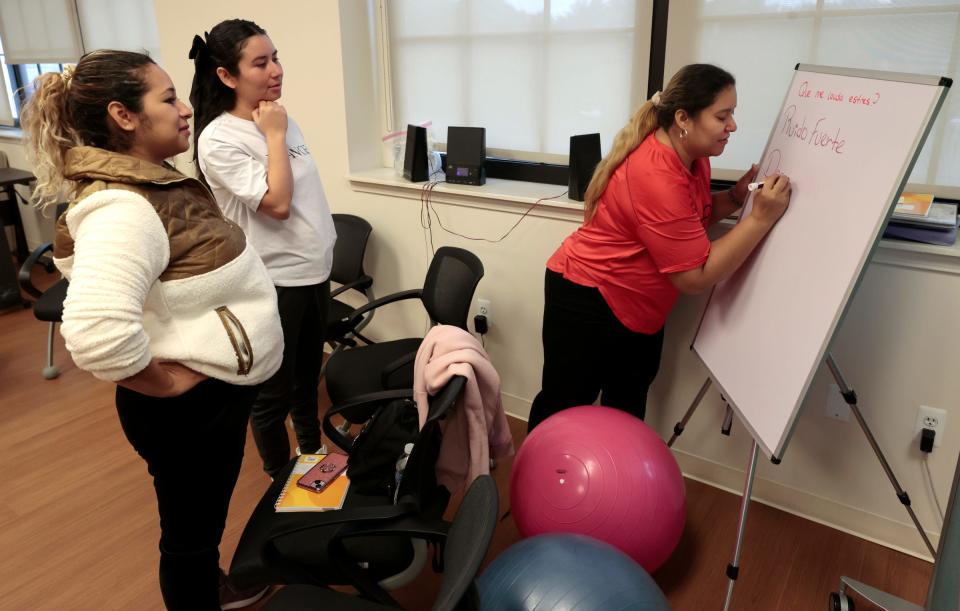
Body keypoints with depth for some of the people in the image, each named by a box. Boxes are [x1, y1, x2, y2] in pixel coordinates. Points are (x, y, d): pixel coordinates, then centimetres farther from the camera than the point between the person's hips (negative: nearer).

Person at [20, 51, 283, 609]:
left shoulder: (155, 182, 3)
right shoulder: (123, 208, -28)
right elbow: (95, 332, -42)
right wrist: (169, 383, -25)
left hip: (218, 388, 10)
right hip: (191, 405, -10)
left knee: (205, 518, 30)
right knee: (191, 528, 14)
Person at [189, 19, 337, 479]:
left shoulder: (282, 121, 6)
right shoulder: (218, 139, -17)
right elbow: (277, 203, -24)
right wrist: (273, 136, -17)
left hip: (314, 271, 8)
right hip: (273, 283, -7)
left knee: (308, 377, 23)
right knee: (272, 393, 10)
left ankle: (314, 461, 43)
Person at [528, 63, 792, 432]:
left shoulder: (692, 156, -1)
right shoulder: (657, 177, -30)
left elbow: (692, 217, 15)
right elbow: (696, 277, -27)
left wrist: (736, 196, -4)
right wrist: (761, 218, -27)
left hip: (638, 311, 9)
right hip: (587, 302, -9)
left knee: (627, 411, 17)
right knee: (563, 408, 7)